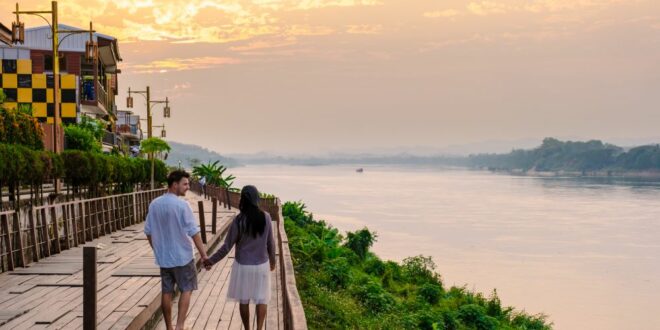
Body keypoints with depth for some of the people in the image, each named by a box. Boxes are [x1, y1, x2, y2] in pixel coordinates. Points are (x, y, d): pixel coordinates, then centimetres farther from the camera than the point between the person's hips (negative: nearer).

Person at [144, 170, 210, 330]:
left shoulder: (154, 204, 1)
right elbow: (194, 232, -17)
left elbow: (148, 231, 8)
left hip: (163, 257, 5)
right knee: (186, 290, 7)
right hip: (182, 256, -5)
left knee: (167, 292, 12)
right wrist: (203, 254, -11)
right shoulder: (182, 205, -17)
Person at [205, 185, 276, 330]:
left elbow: (227, 247, -12)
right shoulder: (266, 217, -10)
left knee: (244, 300, 14)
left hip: (243, 265, -1)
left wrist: (212, 260, 1)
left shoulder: (238, 220, -17)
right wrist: (272, 259, 17)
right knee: (262, 298, 13)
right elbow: (270, 243, 0)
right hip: (261, 265, 2)